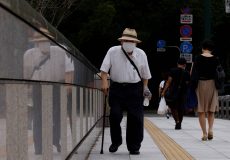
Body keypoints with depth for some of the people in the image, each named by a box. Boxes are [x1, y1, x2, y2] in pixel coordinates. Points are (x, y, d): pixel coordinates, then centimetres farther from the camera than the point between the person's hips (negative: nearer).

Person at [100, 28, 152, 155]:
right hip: (116, 88, -1)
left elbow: (145, 74, 12)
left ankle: (134, 147, 9)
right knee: (115, 115, -4)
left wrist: (145, 88, 6)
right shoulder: (112, 52, -4)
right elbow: (104, 69, -5)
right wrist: (104, 82, -17)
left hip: (135, 89, 1)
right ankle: (116, 141, 18)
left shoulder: (141, 54, 2)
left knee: (136, 118, -2)